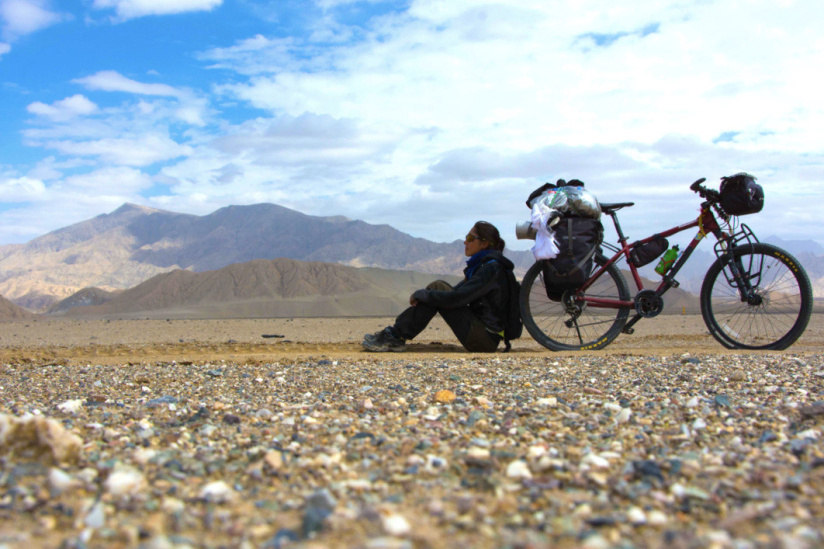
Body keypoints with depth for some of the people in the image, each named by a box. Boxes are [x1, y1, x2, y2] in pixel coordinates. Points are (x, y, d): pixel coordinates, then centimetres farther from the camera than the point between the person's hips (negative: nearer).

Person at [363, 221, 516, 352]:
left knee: (437, 288, -14)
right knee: (437, 289, 0)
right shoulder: (481, 264, 15)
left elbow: (457, 298, -24)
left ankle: (396, 337, -12)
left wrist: (420, 294, -13)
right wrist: (422, 295, 0)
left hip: (486, 338, -9)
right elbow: (457, 293, 16)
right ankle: (395, 332, -4)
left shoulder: (491, 267, -16)